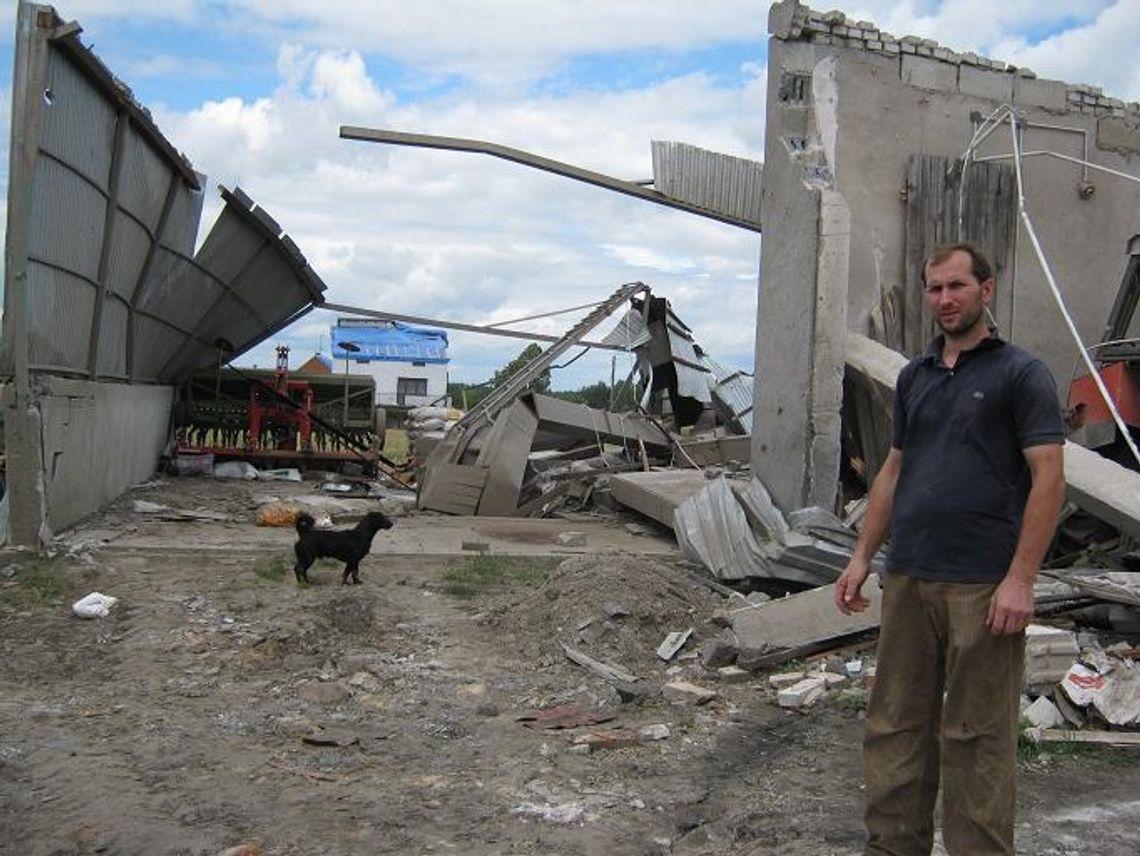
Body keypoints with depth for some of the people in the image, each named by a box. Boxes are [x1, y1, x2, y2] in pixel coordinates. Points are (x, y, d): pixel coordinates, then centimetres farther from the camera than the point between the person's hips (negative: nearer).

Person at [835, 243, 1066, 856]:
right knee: (896, 724, 11)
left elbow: (1048, 479, -10)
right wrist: (862, 556, 13)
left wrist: (1020, 579, -17)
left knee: (977, 735, 3)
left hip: (983, 586, -6)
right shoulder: (914, 376, 15)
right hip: (907, 578, 6)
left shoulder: (1021, 373, -4)